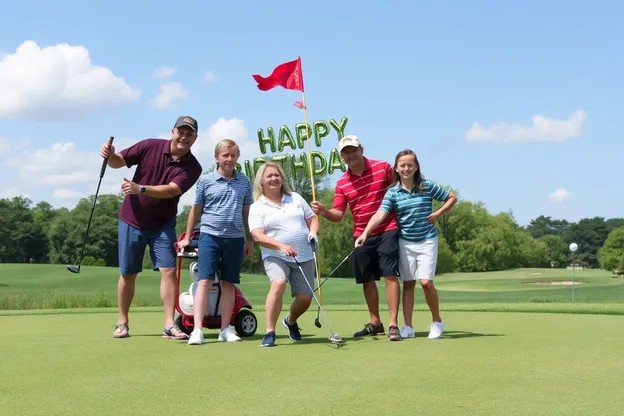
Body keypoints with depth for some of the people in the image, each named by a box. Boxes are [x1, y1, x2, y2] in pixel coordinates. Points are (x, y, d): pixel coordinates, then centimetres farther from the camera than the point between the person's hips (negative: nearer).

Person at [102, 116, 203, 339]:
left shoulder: (192, 167, -11)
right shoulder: (150, 146, -9)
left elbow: (172, 190, -25)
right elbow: (118, 161, -2)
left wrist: (141, 189, -37)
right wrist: (110, 155, -25)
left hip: (162, 224, 0)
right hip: (132, 220, 0)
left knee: (169, 270, -9)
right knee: (128, 274, 6)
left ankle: (169, 324, -4)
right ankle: (122, 323, 18)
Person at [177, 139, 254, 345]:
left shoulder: (244, 182, 8)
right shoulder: (205, 180, 1)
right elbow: (196, 209, 7)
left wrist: (249, 239, 14)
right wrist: (187, 237, 8)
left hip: (235, 238, 3)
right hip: (210, 236, -3)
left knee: (228, 284, 8)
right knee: (204, 282, -9)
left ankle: (225, 329, 15)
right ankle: (197, 330, -12)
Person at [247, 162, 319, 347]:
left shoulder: (296, 198, 12)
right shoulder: (257, 207, 0)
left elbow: (312, 219, 18)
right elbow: (258, 236, -12)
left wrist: (312, 233, -6)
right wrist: (281, 246, -27)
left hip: (304, 257, 4)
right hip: (275, 257, -4)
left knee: (305, 298, -2)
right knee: (278, 283, -32)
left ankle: (290, 321, 34)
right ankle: (270, 333, -24)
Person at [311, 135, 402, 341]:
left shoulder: (383, 168, -4)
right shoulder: (342, 183, 4)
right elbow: (338, 214, 2)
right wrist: (324, 211, -19)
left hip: (387, 231, -4)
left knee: (390, 275, -9)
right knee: (367, 279, 8)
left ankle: (393, 324, -6)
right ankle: (375, 323, 21)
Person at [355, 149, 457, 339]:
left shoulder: (427, 186, -4)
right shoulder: (392, 192, -2)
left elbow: (452, 197, 6)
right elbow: (380, 215, -14)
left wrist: (438, 213, -6)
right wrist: (365, 233, -28)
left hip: (427, 240, -2)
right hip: (405, 242, 2)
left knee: (426, 282, -11)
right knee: (408, 284, 6)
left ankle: (437, 322, 8)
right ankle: (408, 327, 11)